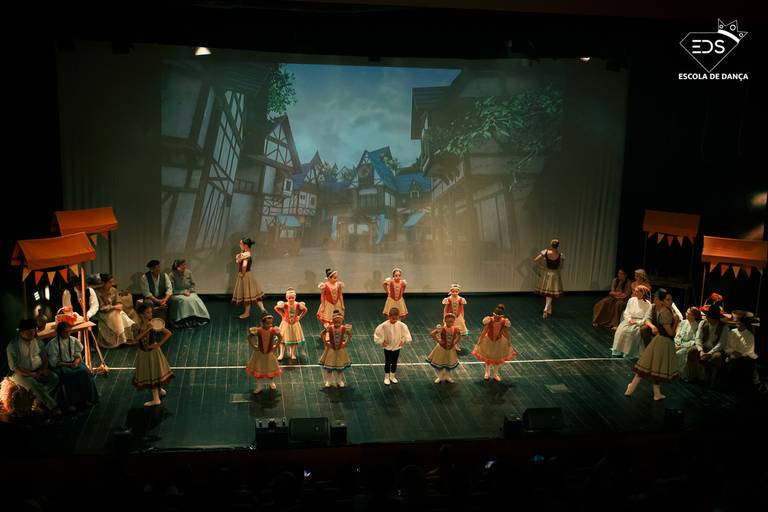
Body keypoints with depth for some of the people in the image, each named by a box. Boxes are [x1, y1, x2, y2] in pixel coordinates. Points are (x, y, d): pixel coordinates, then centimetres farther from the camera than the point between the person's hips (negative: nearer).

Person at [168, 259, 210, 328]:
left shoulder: (188, 272, 1)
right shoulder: (172, 275, -12)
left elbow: (193, 284, 12)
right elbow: (172, 289, -10)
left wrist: (189, 291, -7)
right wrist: (183, 292, -18)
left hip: (189, 293, 4)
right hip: (177, 295, -4)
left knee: (195, 299, -27)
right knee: (184, 300, -35)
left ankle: (196, 320, -19)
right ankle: (185, 321, -29)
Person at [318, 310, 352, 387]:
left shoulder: (344, 328, -13)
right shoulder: (330, 328, -16)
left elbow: (350, 335, 3)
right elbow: (322, 334, -5)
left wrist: (346, 343, -3)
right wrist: (325, 342, -9)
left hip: (340, 350, 1)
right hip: (331, 349, -1)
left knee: (340, 366, 13)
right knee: (329, 366, 8)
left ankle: (340, 381, 28)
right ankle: (329, 381, 22)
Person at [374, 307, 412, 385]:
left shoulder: (401, 325, -14)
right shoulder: (384, 325, -22)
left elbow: (406, 333, 2)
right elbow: (377, 333, -13)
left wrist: (403, 341, -1)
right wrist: (381, 342, -10)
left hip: (397, 347, 2)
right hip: (387, 347, -2)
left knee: (394, 363, 15)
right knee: (387, 363, 9)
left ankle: (392, 376, 33)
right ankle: (386, 377, 25)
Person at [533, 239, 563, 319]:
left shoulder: (545, 252, -14)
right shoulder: (560, 255, -14)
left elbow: (535, 260, -8)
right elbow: (561, 266, -2)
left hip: (547, 274, 1)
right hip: (555, 275, -1)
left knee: (547, 294, 17)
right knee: (550, 295, 5)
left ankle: (549, 311, 26)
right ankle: (546, 308, -16)